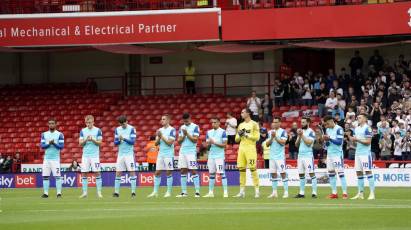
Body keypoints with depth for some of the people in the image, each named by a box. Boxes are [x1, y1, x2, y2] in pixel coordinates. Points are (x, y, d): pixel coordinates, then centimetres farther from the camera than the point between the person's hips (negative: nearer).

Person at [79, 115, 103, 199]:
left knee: (97, 173, -6)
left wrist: (92, 140, -18)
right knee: (84, 173, -1)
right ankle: (84, 192, 5)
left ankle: (99, 192, -2)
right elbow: (80, 143, 5)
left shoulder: (97, 130, 0)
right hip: (85, 155, 2)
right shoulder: (83, 131, 8)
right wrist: (86, 140, -14)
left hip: (95, 155, -2)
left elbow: (100, 143, -2)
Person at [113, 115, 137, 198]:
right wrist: (119, 140, -15)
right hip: (120, 154, 4)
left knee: (132, 172, -6)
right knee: (118, 173, 1)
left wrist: (124, 139, -26)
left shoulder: (131, 129, -5)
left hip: (129, 153, -4)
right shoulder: (117, 130, 7)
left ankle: (133, 192, -4)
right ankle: (116, 192, 5)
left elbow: (133, 141, -12)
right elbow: (115, 143, 6)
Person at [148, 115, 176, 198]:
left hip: (169, 154, -6)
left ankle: (169, 192, 2)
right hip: (160, 154, 6)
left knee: (169, 172, -3)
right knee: (157, 172, 2)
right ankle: (155, 192, 4)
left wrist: (162, 136, -13)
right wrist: (158, 137, -7)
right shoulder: (160, 130, 13)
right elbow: (156, 143, 11)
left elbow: (170, 142, -14)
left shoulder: (172, 130, -6)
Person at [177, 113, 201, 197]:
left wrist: (187, 134, -15)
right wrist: (183, 136, -6)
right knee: (183, 171, 3)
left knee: (193, 171, -9)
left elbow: (195, 140, -11)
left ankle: (197, 191, -8)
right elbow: (179, 141, 12)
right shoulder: (182, 128, 14)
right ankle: (184, 192, 5)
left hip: (191, 152, -6)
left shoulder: (195, 127, -3)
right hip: (182, 151, 6)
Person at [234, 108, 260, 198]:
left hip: (250, 149, -6)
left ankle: (257, 191, -6)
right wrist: (239, 135, -2)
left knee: (253, 169, -9)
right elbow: (236, 139, 19)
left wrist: (246, 135, -14)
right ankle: (242, 191, 8)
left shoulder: (254, 124, -2)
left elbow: (257, 137, -11)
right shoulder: (241, 125, 17)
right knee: (241, 169, 4)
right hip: (241, 148, 6)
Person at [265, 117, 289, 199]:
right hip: (272, 156, 6)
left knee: (283, 173, -8)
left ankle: (286, 192, -7)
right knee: (273, 173, 6)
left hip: (280, 156, -6)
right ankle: (274, 192, 10)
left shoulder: (283, 132, -3)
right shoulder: (270, 132, 13)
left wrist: (275, 137, -15)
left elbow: (283, 142, -14)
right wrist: (271, 137, -7)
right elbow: (267, 144, 8)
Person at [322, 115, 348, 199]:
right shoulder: (328, 130, 13)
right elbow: (327, 144, 14)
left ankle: (345, 193, -9)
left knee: (340, 173, -9)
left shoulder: (339, 129, -10)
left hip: (337, 154, -7)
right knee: (331, 174, 6)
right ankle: (334, 193, 11)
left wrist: (329, 138, -23)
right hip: (329, 154, 7)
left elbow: (339, 142, -17)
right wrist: (326, 140, -7)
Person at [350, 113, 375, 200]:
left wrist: (357, 139, -19)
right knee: (359, 173, 8)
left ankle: (372, 193, -7)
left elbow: (368, 142, -14)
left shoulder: (367, 128, -9)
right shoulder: (356, 129, 15)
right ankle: (360, 193, 13)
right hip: (358, 153, 8)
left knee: (368, 172, -8)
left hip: (365, 153, -8)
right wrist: (352, 139, -1)